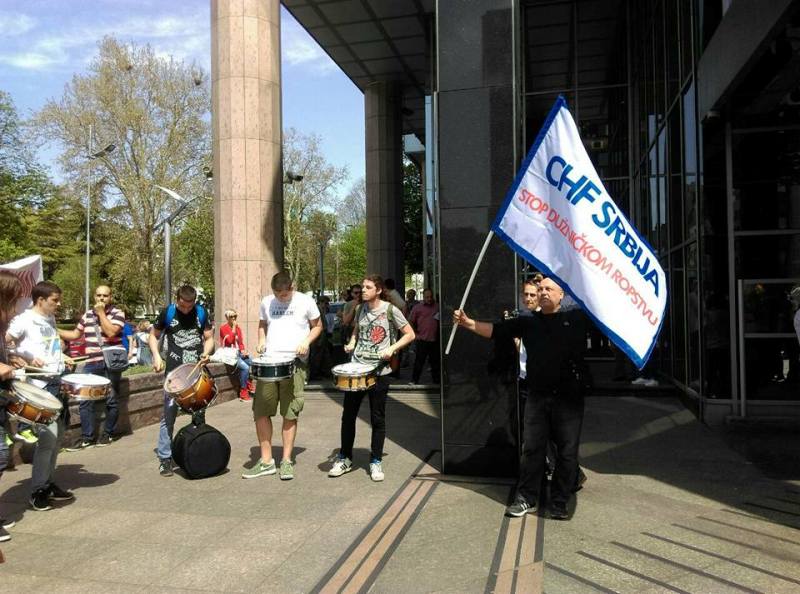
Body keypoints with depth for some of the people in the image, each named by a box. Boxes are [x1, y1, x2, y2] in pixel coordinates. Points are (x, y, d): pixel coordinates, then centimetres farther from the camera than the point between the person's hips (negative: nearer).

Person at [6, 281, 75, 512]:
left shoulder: (50, 320, 14)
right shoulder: (24, 320, -10)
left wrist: (62, 358, 11)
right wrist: (28, 357, -19)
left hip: (56, 382, 8)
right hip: (38, 384, -8)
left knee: (57, 435, 12)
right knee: (48, 435, -11)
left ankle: (48, 483, 23)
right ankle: (38, 491, 2)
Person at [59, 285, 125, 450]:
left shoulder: (117, 313, -3)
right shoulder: (87, 314, 14)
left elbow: (111, 332, -19)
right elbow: (75, 334, 22)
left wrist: (101, 312, -13)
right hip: (92, 363, 4)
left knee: (111, 399, 4)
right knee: (85, 399, 0)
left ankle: (109, 433, 18)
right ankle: (86, 436, 8)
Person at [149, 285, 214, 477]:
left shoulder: (201, 312, 2)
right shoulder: (168, 313, -2)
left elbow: (209, 338, 9)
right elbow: (154, 335, 9)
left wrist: (206, 352, -11)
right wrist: (156, 356, -6)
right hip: (174, 371, -2)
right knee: (169, 413, -6)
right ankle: (165, 458, 4)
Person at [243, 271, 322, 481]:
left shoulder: (306, 302, -2)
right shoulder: (266, 302, 7)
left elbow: (317, 326, 8)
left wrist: (307, 341, -10)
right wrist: (261, 340, 2)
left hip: (295, 363, -3)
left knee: (290, 413, 3)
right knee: (260, 411, 2)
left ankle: (286, 460, 16)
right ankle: (266, 460, 15)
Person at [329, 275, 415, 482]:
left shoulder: (390, 310, -6)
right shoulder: (361, 309, 7)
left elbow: (410, 334, -2)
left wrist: (392, 348, -15)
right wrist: (351, 343, 6)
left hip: (379, 370, -4)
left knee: (377, 418, 6)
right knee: (348, 414, 7)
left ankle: (376, 461, 19)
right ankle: (344, 458, 22)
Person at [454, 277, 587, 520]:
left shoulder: (577, 318, 1)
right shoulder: (528, 322, 7)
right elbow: (494, 330, 4)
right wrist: (468, 323, -6)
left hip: (569, 398, -2)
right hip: (537, 397, 2)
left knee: (567, 452, 6)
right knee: (531, 448, 8)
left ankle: (559, 504, 21)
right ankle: (526, 499, 22)